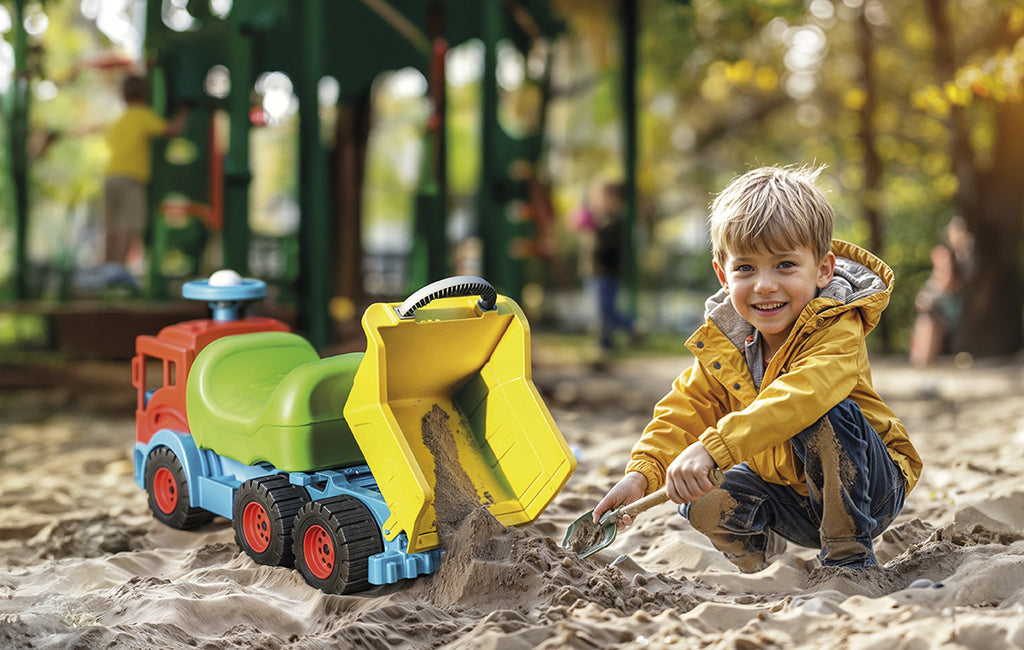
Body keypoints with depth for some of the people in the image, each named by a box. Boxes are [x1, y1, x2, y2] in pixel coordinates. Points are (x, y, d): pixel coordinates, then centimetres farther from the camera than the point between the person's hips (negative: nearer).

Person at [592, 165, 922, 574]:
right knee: (705, 503, -16)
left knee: (825, 418, -33)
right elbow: (686, 409, -2)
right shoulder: (724, 340, -5)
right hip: (789, 497, 6)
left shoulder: (836, 330, -26)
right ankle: (764, 546, 16)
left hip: (868, 490, -6)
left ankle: (848, 554, -16)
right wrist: (641, 474, -19)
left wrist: (711, 448, -54)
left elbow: (797, 400, -44)